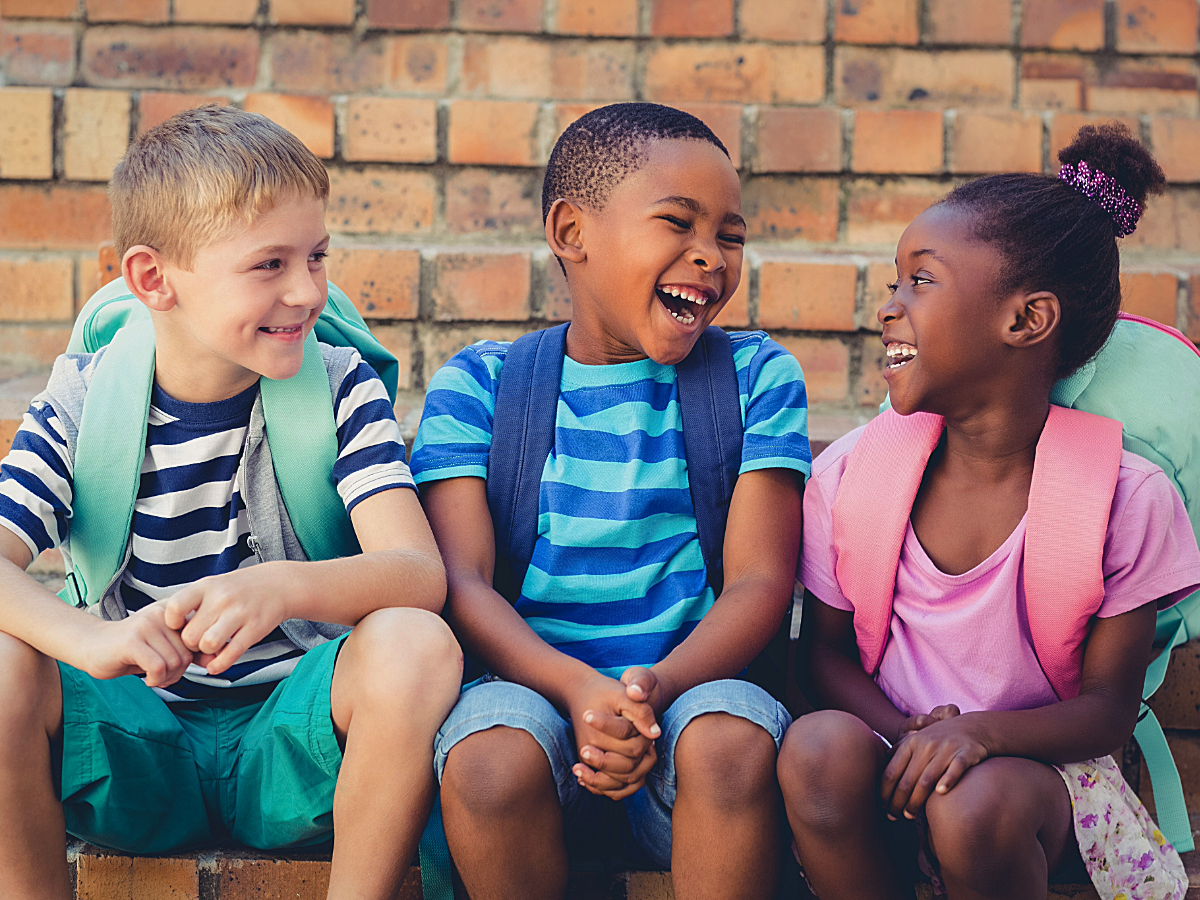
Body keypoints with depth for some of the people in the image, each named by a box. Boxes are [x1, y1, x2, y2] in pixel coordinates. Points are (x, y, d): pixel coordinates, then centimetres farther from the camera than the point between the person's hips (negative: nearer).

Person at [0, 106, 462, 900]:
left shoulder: (340, 388, -5)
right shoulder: (83, 406, -3)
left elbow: (420, 572, -19)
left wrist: (283, 587, -40)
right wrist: (86, 637, -40)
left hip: (291, 740, -1)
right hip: (138, 740, 1)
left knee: (414, 645, -30)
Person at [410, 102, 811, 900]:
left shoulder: (757, 377, 9)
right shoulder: (479, 384, 7)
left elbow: (760, 579, -1)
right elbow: (461, 580, -5)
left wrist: (657, 687, -21)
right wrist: (578, 690, -24)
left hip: (690, 689, 1)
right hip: (535, 689, 0)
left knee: (732, 738, -33)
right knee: (493, 759, -33)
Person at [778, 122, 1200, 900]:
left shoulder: (1125, 498, -12)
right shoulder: (849, 472, -4)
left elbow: (1110, 706, -6)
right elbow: (826, 648, 5)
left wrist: (978, 731, -26)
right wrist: (906, 733, -17)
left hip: (1033, 761, -2)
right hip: (899, 746, 2)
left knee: (974, 808, -35)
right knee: (819, 748, -31)